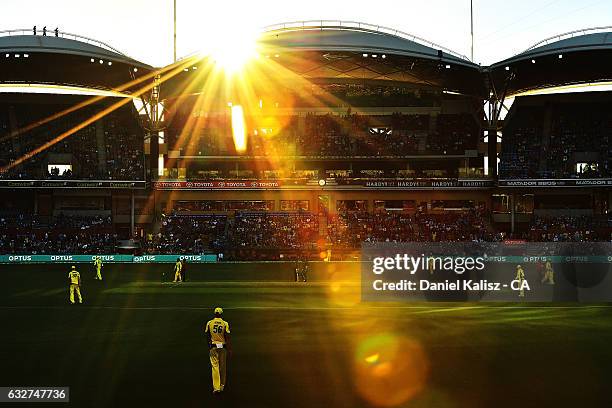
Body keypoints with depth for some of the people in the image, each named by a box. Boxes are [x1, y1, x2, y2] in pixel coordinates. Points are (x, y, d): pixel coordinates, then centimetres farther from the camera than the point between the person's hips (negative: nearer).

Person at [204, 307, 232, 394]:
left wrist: (209, 347, 17)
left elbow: (207, 337, 4)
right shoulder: (225, 324, -6)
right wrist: (229, 349, -3)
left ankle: (216, 387, -10)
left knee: (215, 366, -1)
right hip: (223, 346, 0)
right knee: (223, 367, 13)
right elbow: (227, 338, -8)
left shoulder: (209, 323, -2)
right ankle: (222, 386, 26)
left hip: (213, 347, 0)